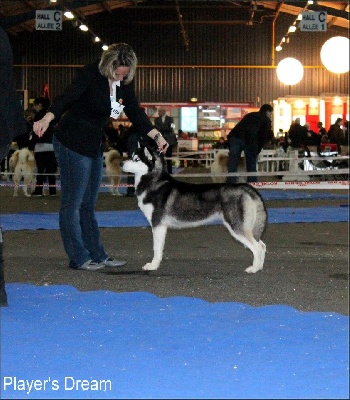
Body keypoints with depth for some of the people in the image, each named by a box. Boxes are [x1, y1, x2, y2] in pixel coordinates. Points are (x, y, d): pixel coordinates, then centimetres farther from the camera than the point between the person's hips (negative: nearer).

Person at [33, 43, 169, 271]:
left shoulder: (125, 83, 3)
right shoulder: (91, 74, -17)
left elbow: (135, 113, 8)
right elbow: (68, 97, -30)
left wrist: (156, 135, -2)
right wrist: (48, 118, -47)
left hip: (95, 145, 8)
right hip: (72, 143, -8)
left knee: (88, 204, 13)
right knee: (73, 203, -3)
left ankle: (97, 255, 16)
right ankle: (78, 257, 1)